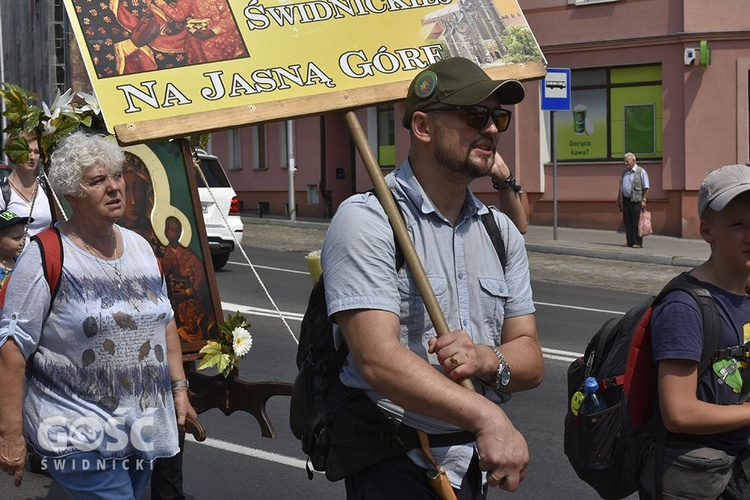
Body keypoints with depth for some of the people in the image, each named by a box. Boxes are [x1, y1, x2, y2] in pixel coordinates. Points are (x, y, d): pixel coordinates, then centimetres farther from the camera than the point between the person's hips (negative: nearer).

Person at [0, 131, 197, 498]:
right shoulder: (47, 257, -12)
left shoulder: (141, 247, 10)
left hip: (145, 426, 7)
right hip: (80, 437, -6)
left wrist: (179, 388, 15)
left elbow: (165, 321, 20)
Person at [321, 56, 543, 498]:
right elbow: (378, 358, -26)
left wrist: (488, 360, -19)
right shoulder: (367, 221, -15)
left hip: (479, 462, 7)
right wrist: (485, 416, -36)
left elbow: (531, 361, 4)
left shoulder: (501, 231, 8)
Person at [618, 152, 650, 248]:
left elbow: (646, 188, -6)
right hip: (626, 200, 6)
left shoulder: (641, 172, -3)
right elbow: (621, 187, 22)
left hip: (636, 200, -6)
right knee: (627, 222, 6)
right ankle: (629, 242, 12)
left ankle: (638, 243, -2)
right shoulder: (624, 172, 16)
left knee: (637, 223, -6)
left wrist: (644, 200, -14)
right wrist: (619, 200, 17)